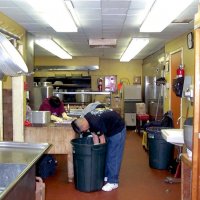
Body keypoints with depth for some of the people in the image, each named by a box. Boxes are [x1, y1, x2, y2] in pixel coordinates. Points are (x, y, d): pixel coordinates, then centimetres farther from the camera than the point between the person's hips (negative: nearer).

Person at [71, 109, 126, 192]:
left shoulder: (96, 122, -34)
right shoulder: (87, 119, -8)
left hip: (117, 130, -9)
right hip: (109, 129, 9)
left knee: (113, 156, -6)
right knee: (106, 154, 13)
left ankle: (113, 182, 1)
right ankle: (106, 175, 25)